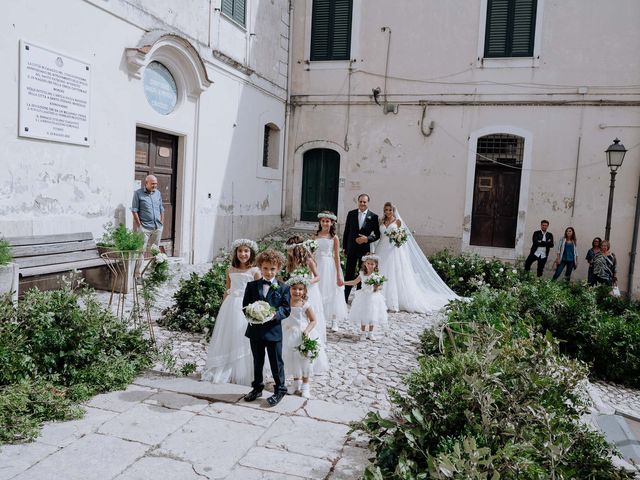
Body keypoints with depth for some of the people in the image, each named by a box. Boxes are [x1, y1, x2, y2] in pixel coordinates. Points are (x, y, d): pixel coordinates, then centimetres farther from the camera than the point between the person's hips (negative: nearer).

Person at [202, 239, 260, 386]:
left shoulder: (255, 271, -4)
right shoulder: (230, 270, 8)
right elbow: (227, 291, 13)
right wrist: (223, 309, 11)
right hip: (230, 306, 4)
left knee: (243, 340, 2)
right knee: (226, 338, 10)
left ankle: (242, 374, 14)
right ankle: (223, 372, 23)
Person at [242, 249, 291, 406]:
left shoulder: (283, 288, -2)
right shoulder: (252, 285, 4)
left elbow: (286, 309, -5)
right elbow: (245, 305, 3)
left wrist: (275, 314, -23)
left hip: (273, 330, -3)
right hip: (255, 330, 3)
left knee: (276, 362, 6)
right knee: (257, 361, 18)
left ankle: (280, 389, 20)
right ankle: (257, 387, 33)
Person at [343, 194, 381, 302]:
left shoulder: (373, 217, -2)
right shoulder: (351, 214, 3)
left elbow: (377, 234, 0)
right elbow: (346, 231, 7)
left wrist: (367, 239, -16)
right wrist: (344, 247, 5)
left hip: (365, 249, -1)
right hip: (352, 248, 1)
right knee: (349, 274, 1)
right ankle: (344, 298, 7)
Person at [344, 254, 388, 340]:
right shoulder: (362, 274, 0)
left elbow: (381, 286, -6)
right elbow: (354, 282, 10)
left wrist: (377, 287, -28)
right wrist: (344, 283, 4)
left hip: (373, 297, -2)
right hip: (364, 297, 2)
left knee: (372, 316, 5)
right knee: (363, 315, 4)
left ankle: (370, 333, 20)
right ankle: (363, 332, 17)